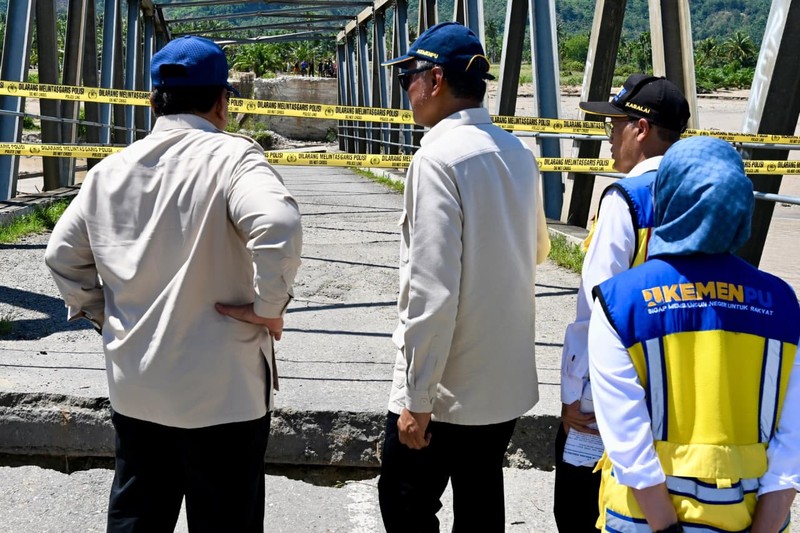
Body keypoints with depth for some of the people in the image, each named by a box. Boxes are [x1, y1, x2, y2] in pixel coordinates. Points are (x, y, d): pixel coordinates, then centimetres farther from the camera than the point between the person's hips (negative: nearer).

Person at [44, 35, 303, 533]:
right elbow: (277, 227, -30)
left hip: (134, 392, 6)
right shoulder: (230, 156, -13)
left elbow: (63, 256, 13)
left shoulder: (110, 170, 5)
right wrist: (269, 308, -18)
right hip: (221, 393, -5)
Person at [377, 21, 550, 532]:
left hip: (447, 390, -7)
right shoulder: (518, 153, 5)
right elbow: (537, 249, 21)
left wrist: (415, 399, -17)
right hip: (509, 380, 8)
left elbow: (433, 293, -22)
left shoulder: (439, 157, -18)